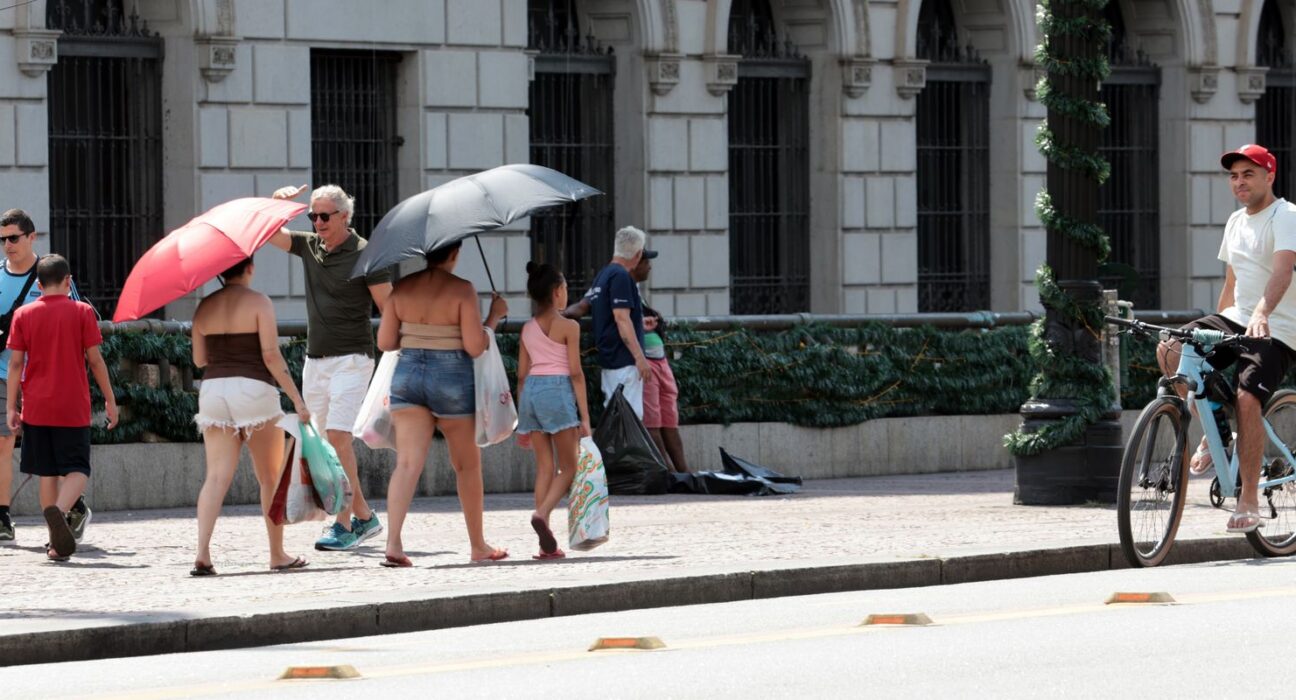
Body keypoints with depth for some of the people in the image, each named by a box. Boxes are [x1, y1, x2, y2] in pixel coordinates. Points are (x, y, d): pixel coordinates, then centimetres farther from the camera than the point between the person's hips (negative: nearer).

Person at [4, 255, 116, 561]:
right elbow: (95, 359, -3)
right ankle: (59, 510, -31)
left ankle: (57, 542, 11)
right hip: (73, 408, -2)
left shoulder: (24, 315, 3)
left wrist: (10, 407, 3)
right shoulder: (82, 312, -2)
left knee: (47, 472, 11)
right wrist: (110, 399, 5)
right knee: (77, 470, 0)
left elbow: (15, 363, -1)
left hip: (37, 407, 2)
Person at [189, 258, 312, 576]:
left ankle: (202, 553, -18)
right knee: (271, 478, 10)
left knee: (217, 477, -2)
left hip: (213, 391, 4)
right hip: (254, 391, -4)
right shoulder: (258, 302, -6)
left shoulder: (205, 307, 7)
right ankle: (278, 554, 17)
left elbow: (199, 359, 12)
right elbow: (271, 356, -12)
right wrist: (297, 399, -9)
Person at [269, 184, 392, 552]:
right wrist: (277, 202, -6)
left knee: (338, 436, -17)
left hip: (351, 359, -7)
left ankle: (344, 525, -15)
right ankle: (364, 516, 18)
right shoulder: (309, 247, 10)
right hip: (315, 359, 7)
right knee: (326, 442, 7)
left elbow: (390, 308, -7)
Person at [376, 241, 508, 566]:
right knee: (467, 465, 15)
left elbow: (385, 342, 3)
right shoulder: (462, 290, -11)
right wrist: (494, 316, 2)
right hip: (452, 378, -3)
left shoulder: (402, 289, 1)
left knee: (408, 463, -5)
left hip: (408, 374, 3)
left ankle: (393, 542, -24)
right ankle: (478, 546, 27)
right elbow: (475, 347, -13)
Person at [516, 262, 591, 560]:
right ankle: (542, 513, -24)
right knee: (568, 466, 2)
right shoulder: (568, 327, -3)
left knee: (545, 466, 8)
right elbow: (576, 373, -7)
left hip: (530, 391, 5)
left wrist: (522, 421, 19)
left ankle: (546, 544, 3)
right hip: (557, 390, -5)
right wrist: (584, 417, -5)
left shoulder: (528, 329, 13)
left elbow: (522, 375, 15)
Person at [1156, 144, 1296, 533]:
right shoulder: (1236, 222, 16)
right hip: (1236, 320, 7)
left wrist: (1262, 313, -45)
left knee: (1247, 399, -26)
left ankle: (1249, 502, -18)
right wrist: (1214, 333, 24)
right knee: (1170, 350, -15)